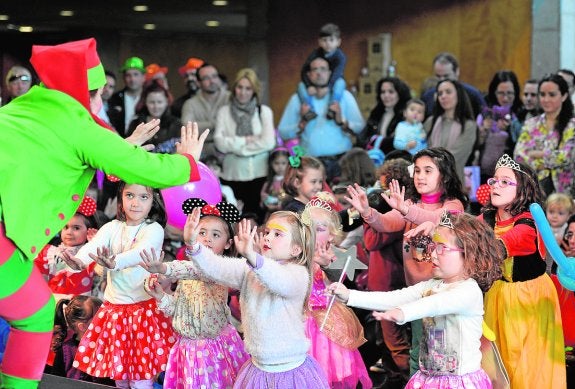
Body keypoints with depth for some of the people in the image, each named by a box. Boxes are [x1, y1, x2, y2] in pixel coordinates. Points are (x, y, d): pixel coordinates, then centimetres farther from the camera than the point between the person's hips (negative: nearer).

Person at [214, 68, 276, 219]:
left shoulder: (264, 111, 6)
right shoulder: (224, 112, 6)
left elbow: (269, 142, -8)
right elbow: (220, 143, -6)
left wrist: (235, 145, -6)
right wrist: (247, 140, -8)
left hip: (259, 174, 0)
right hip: (232, 176, 0)